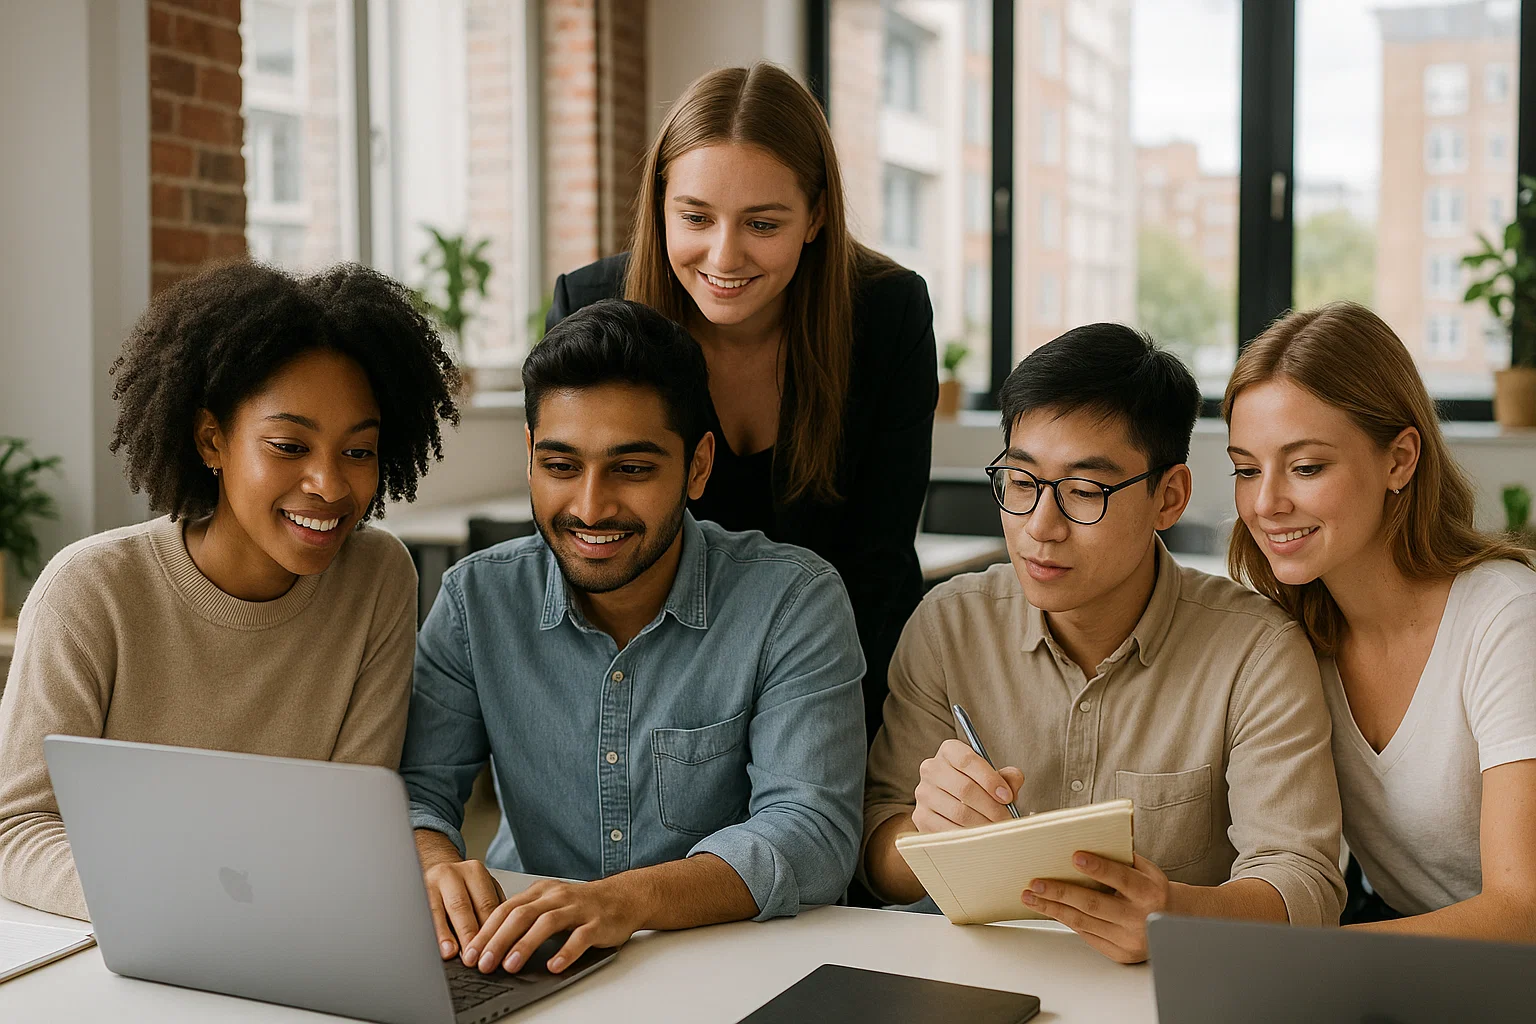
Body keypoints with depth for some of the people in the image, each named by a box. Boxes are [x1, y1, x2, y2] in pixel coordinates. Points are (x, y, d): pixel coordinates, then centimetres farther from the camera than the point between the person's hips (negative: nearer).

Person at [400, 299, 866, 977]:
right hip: (524, 966, 3)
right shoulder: (477, 599, 0)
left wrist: (628, 899, -36)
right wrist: (434, 863, -26)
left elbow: (813, 832, -19)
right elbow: (413, 788, -1)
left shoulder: (794, 601, -11)